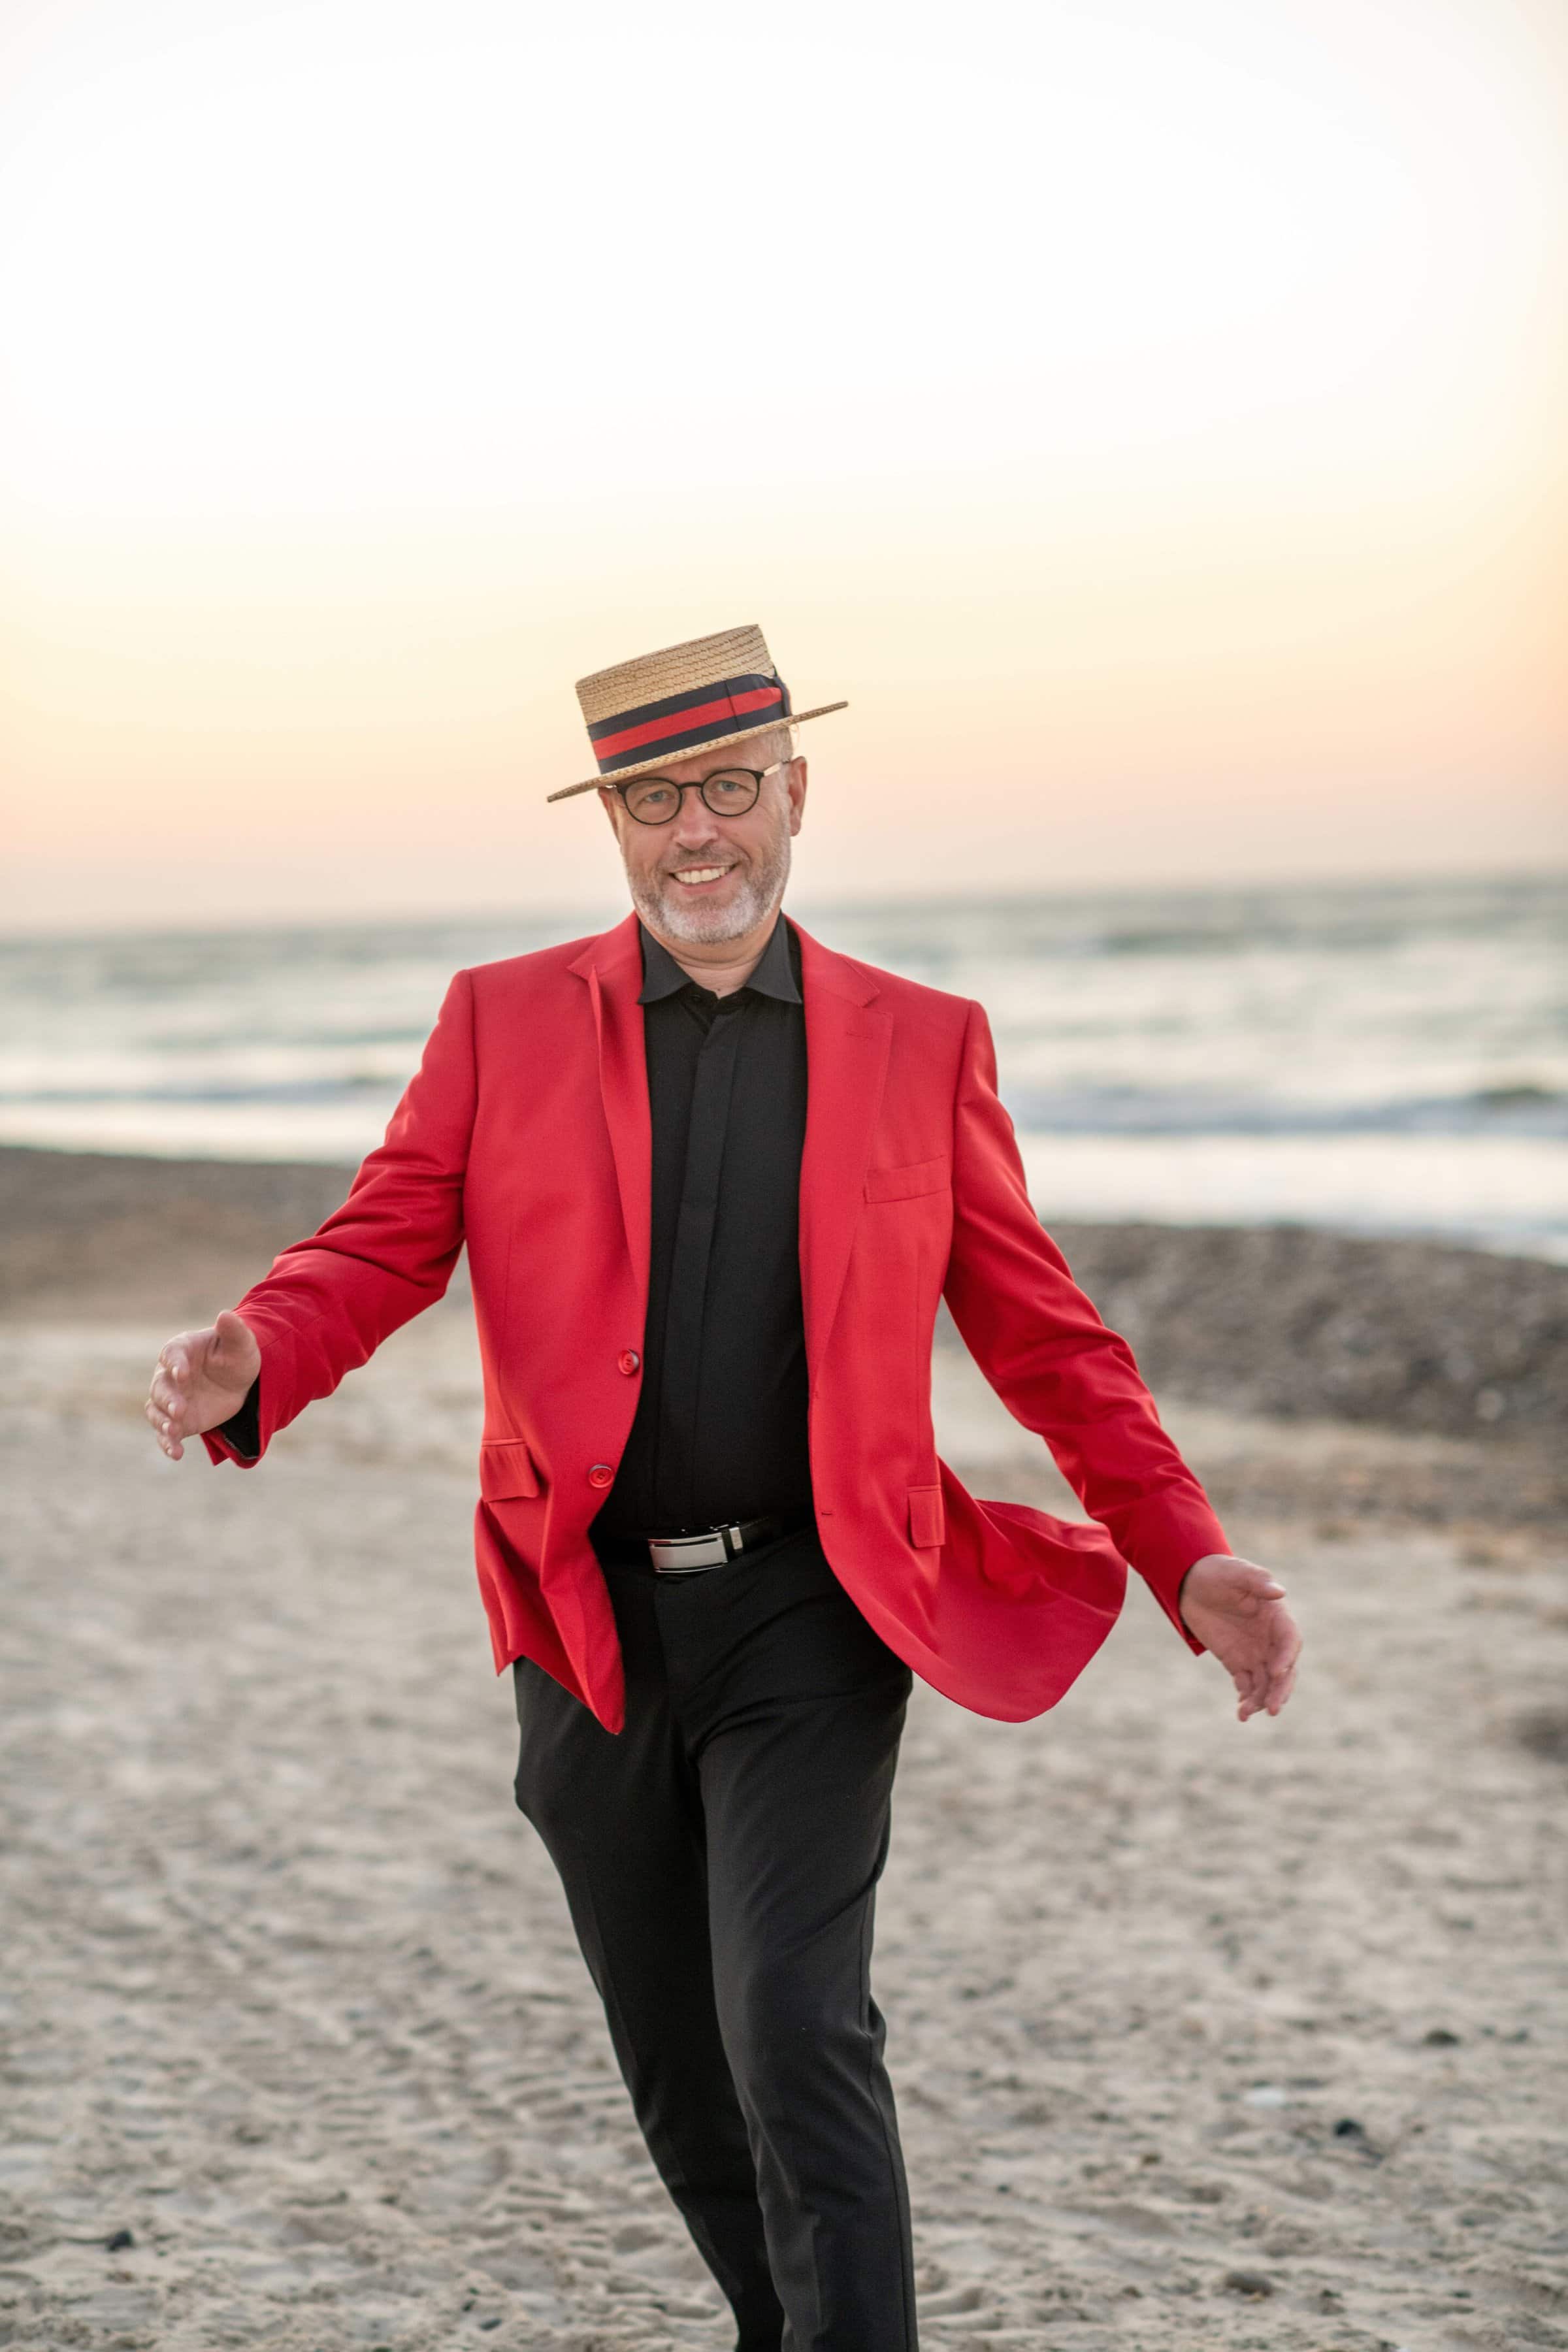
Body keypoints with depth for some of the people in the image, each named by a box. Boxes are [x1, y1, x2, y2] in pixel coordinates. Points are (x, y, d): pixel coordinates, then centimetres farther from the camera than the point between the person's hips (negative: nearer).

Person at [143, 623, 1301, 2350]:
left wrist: (1190, 1563, -5)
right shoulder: (504, 1023, 4)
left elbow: (1043, 1339, 5)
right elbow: (378, 1247, -3)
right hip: (593, 1628, 2)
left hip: (810, 1625, -2)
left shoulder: (923, 1046, 4)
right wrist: (250, 1359, -26)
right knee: (680, 2080, 12)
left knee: (797, 2030, -18)